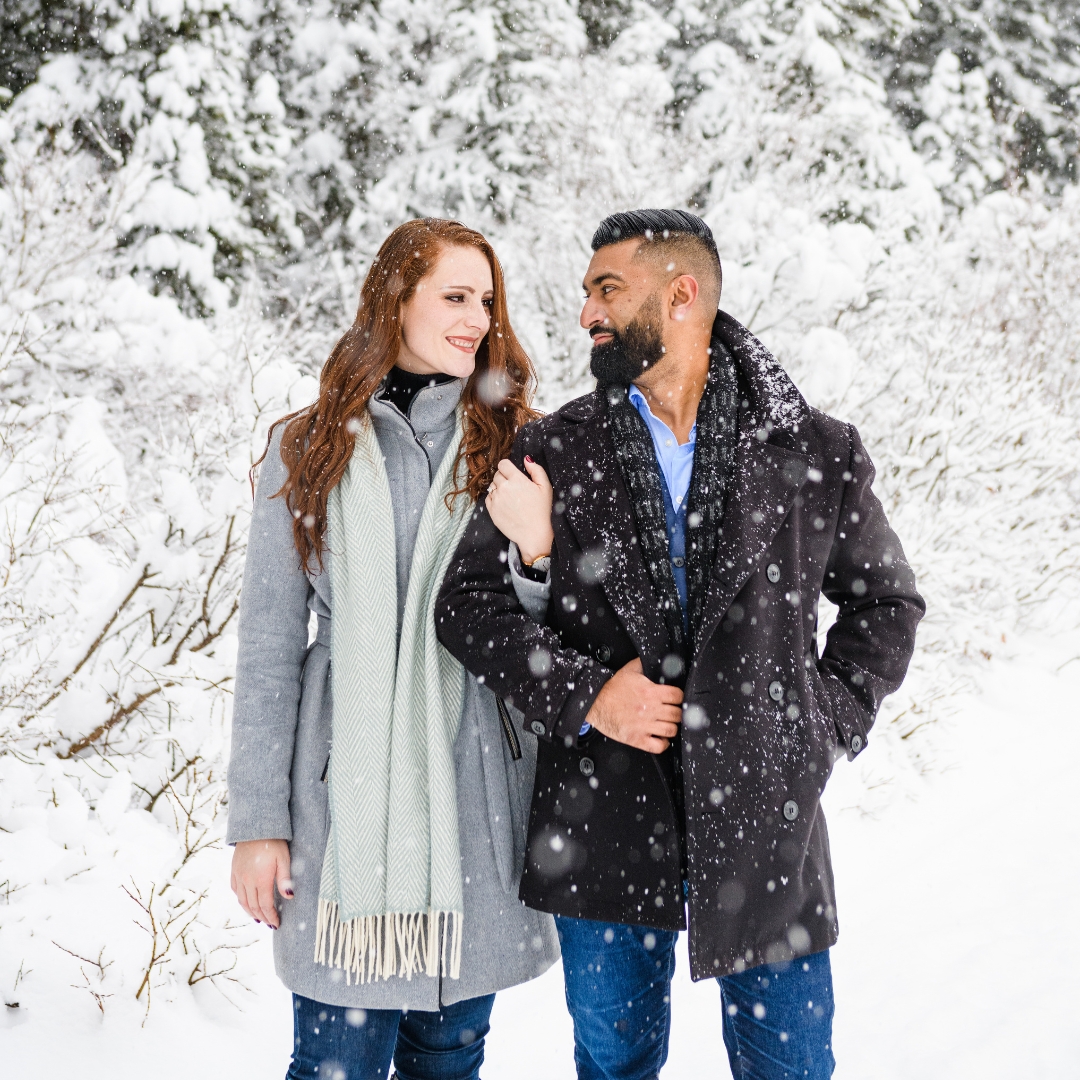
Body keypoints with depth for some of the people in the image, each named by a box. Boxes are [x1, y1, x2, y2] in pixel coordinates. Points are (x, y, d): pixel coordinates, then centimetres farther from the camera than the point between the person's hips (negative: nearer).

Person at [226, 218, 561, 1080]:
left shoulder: (513, 443, 6)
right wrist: (258, 820, 0)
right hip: (350, 789, -1)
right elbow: (269, 646, 3)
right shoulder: (311, 450, 3)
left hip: (480, 793, 2)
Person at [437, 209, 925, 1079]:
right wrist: (582, 695, -11)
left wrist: (827, 726, -2)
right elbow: (466, 598, 1)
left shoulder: (817, 452, -1)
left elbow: (887, 603, 10)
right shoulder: (554, 451, 1)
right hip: (604, 830, 1)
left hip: (765, 824, -1)